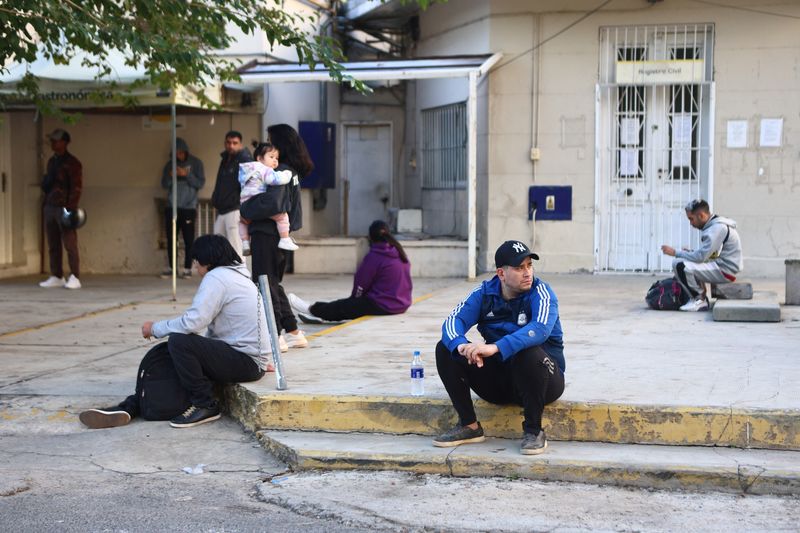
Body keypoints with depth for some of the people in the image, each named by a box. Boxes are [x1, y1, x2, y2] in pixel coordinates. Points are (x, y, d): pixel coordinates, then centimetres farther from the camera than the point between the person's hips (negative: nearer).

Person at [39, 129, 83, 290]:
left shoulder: (72, 163, -7)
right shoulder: (51, 161, 17)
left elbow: (76, 187, -11)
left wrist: (71, 208, -17)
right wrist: (45, 205, 14)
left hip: (64, 208, -7)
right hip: (50, 208, 7)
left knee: (70, 245, -7)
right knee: (53, 245, 7)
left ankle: (75, 278, -6)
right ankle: (56, 277, 12)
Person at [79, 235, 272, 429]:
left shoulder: (216, 277, -14)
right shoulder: (237, 275, 18)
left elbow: (194, 321, -23)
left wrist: (155, 329, -9)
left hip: (245, 361, -10)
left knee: (178, 342, -23)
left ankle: (205, 406, -10)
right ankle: (130, 407, 5)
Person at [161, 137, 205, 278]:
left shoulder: (195, 163, 3)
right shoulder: (170, 164, 12)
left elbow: (201, 183, -4)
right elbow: (164, 184, 10)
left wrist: (186, 174, -15)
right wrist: (171, 175, -9)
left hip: (188, 207, -3)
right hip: (171, 207, 3)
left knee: (188, 239, -5)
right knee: (171, 238, 4)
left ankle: (187, 268, -2)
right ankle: (171, 267, 12)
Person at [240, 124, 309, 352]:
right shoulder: (292, 171, 12)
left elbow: (272, 203, -29)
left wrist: (246, 210, -15)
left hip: (267, 236, -9)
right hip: (280, 236, 9)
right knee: (274, 284, 18)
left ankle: (275, 336, 0)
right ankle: (293, 332, 21)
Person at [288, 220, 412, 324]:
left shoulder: (374, 256, -14)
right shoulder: (399, 252, 9)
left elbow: (361, 285, -7)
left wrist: (355, 297, 14)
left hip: (382, 306, -8)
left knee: (341, 306, 8)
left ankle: (312, 309, 23)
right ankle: (321, 315, 24)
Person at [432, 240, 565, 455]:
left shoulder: (540, 292, -13)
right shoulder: (484, 293, 0)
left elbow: (540, 329, -34)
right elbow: (453, 321, -13)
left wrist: (495, 348, -46)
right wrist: (462, 346, -37)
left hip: (546, 379, -4)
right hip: (498, 381, 4)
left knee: (529, 354, -38)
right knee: (446, 349, -10)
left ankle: (534, 431, -19)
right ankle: (469, 426, -3)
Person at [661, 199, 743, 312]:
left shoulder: (717, 228, -18)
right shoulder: (715, 225, 14)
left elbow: (701, 257, -21)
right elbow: (706, 254, 16)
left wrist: (675, 253, -12)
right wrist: (690, 252, 1)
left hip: (724, 271, -10)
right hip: (721, 266, 10)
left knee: (679, 265, -19)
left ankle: (699, 300, -5)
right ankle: (701, 299, 12)